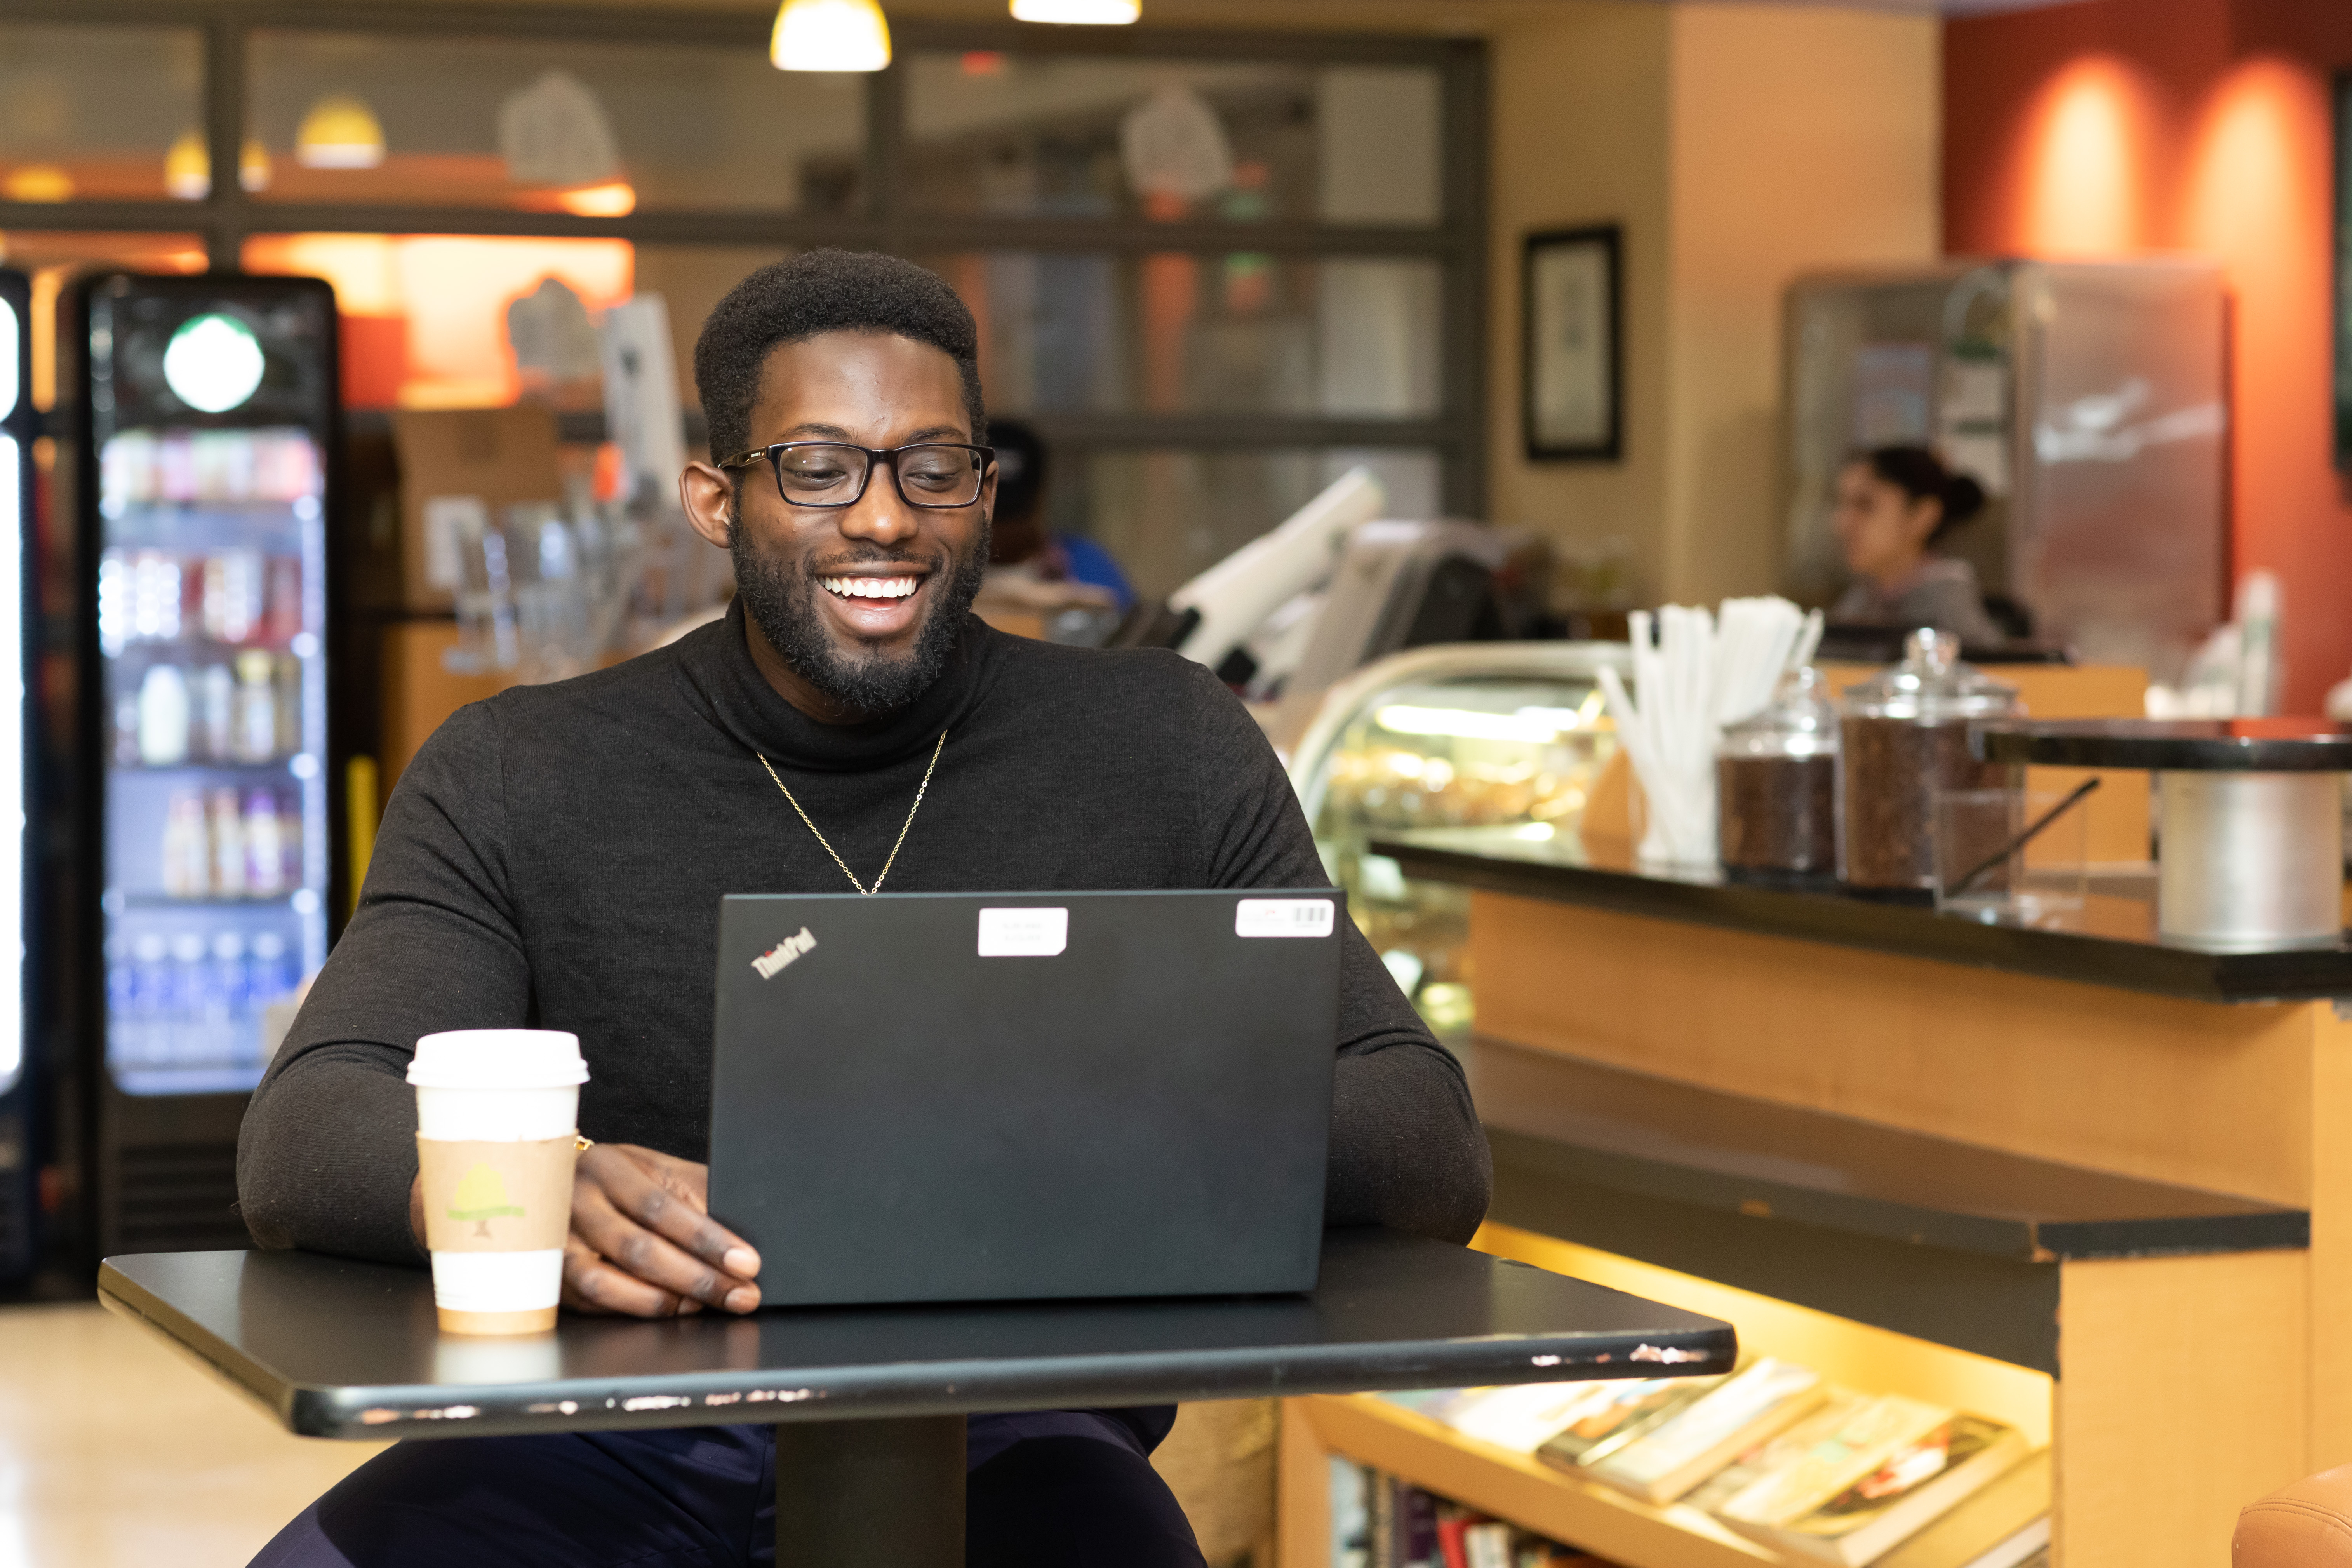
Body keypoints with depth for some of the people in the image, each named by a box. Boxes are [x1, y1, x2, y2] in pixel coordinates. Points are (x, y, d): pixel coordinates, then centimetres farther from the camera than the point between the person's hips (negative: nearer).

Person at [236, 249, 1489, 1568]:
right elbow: (303, 1141, -7)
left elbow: (1434, 1156, 2)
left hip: (1012, 1443, 1)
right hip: (638, 1446, 0)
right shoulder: (519, 779, 5)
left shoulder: (1168, 753, 6)